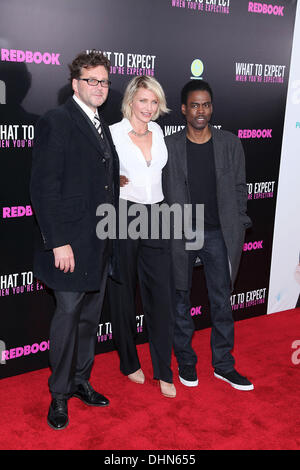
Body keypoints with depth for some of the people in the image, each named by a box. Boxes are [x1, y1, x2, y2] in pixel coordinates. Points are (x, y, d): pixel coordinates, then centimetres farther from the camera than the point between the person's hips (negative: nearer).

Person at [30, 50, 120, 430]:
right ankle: (59, 395, 20)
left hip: (101, 243, 8)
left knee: (90, 317, 16)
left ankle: (80, 381, 33)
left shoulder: (102, 127, 16)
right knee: (67, 316, 2)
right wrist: (58, 242, -19)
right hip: (71, 244, -8)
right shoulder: (56, 121, -9)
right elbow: (44, 187, -15)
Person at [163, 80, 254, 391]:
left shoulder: (230, 144, 3)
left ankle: (223, 365, 24)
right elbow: (161, 192, 2)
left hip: (218, 235, 1)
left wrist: (237, 228, 2)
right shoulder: (168, 146, -1)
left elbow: (239, 188, 7)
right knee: (180, 300, 10)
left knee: (222, 300, 8)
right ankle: (185, 361, 28)